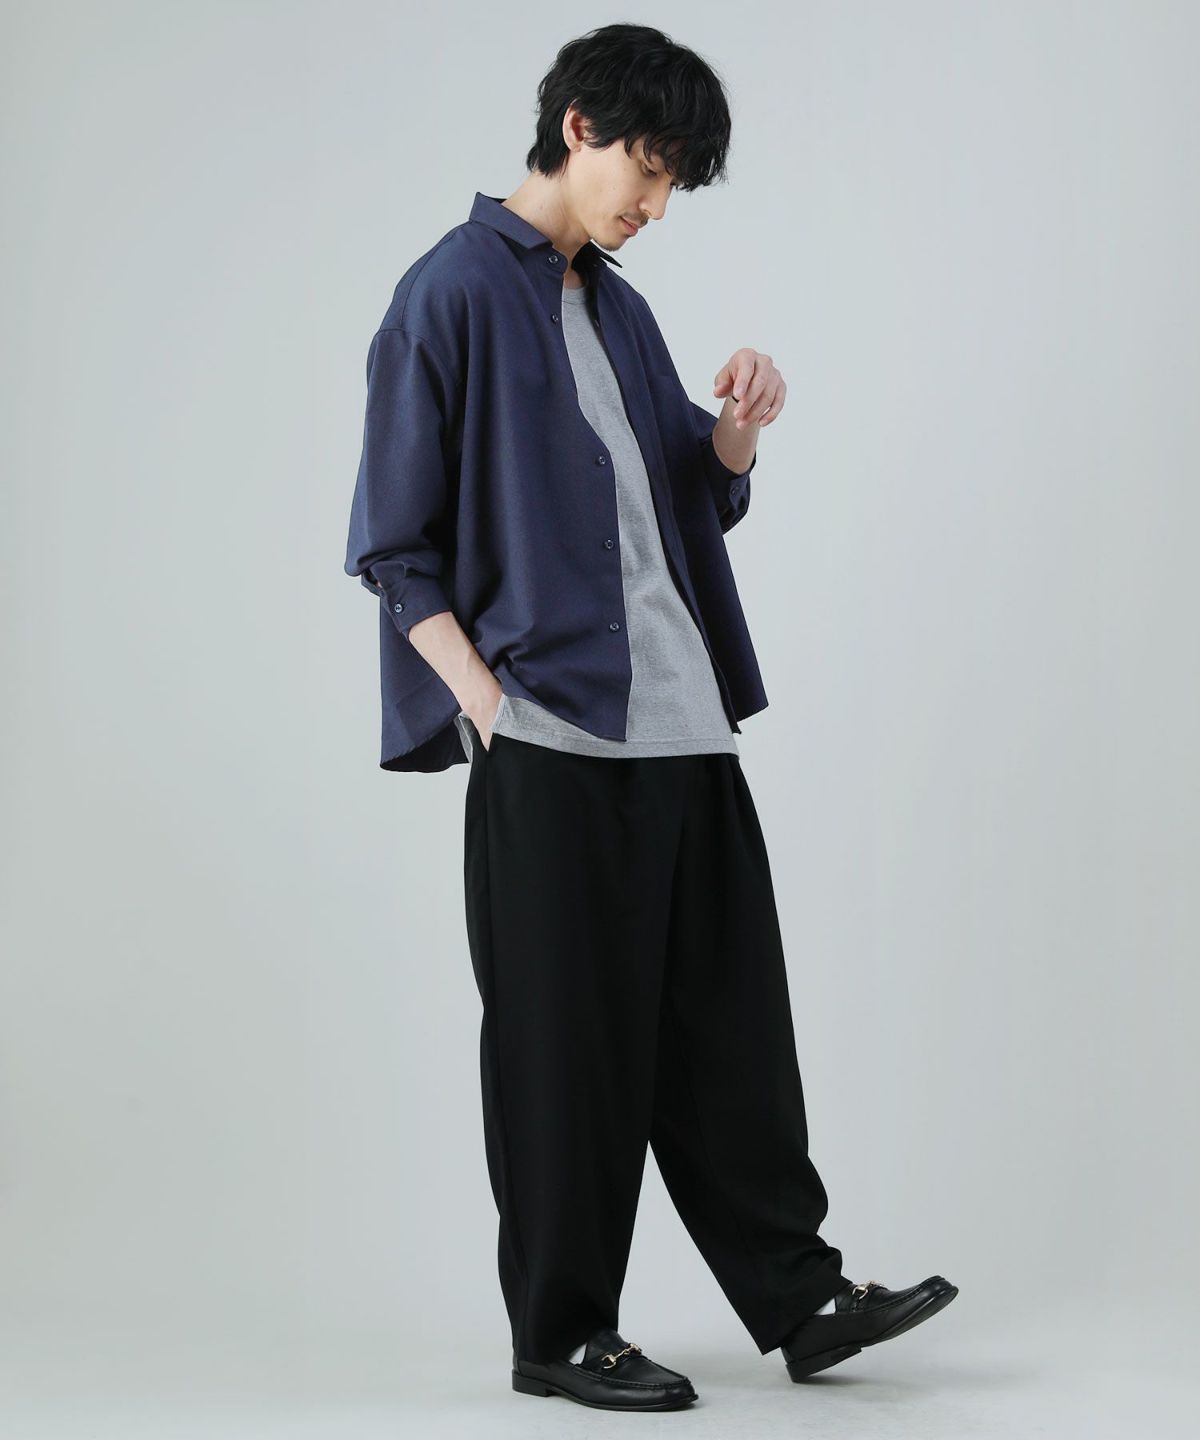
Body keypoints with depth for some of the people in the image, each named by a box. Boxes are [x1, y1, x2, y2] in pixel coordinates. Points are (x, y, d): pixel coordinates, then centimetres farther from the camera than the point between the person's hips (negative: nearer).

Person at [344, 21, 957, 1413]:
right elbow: (396, 545, -8)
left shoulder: (618, 308, 18)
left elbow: (699, 504, 23)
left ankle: (798, 1294, 18)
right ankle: (559, 1333, 13)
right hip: (550, 734, -7)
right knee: (567, 1042, 1)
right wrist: (486, 699, -16)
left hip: (680, 721, 7)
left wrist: (736, 426, 2)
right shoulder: (453, 294, -5)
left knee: (729, 1021, 10)